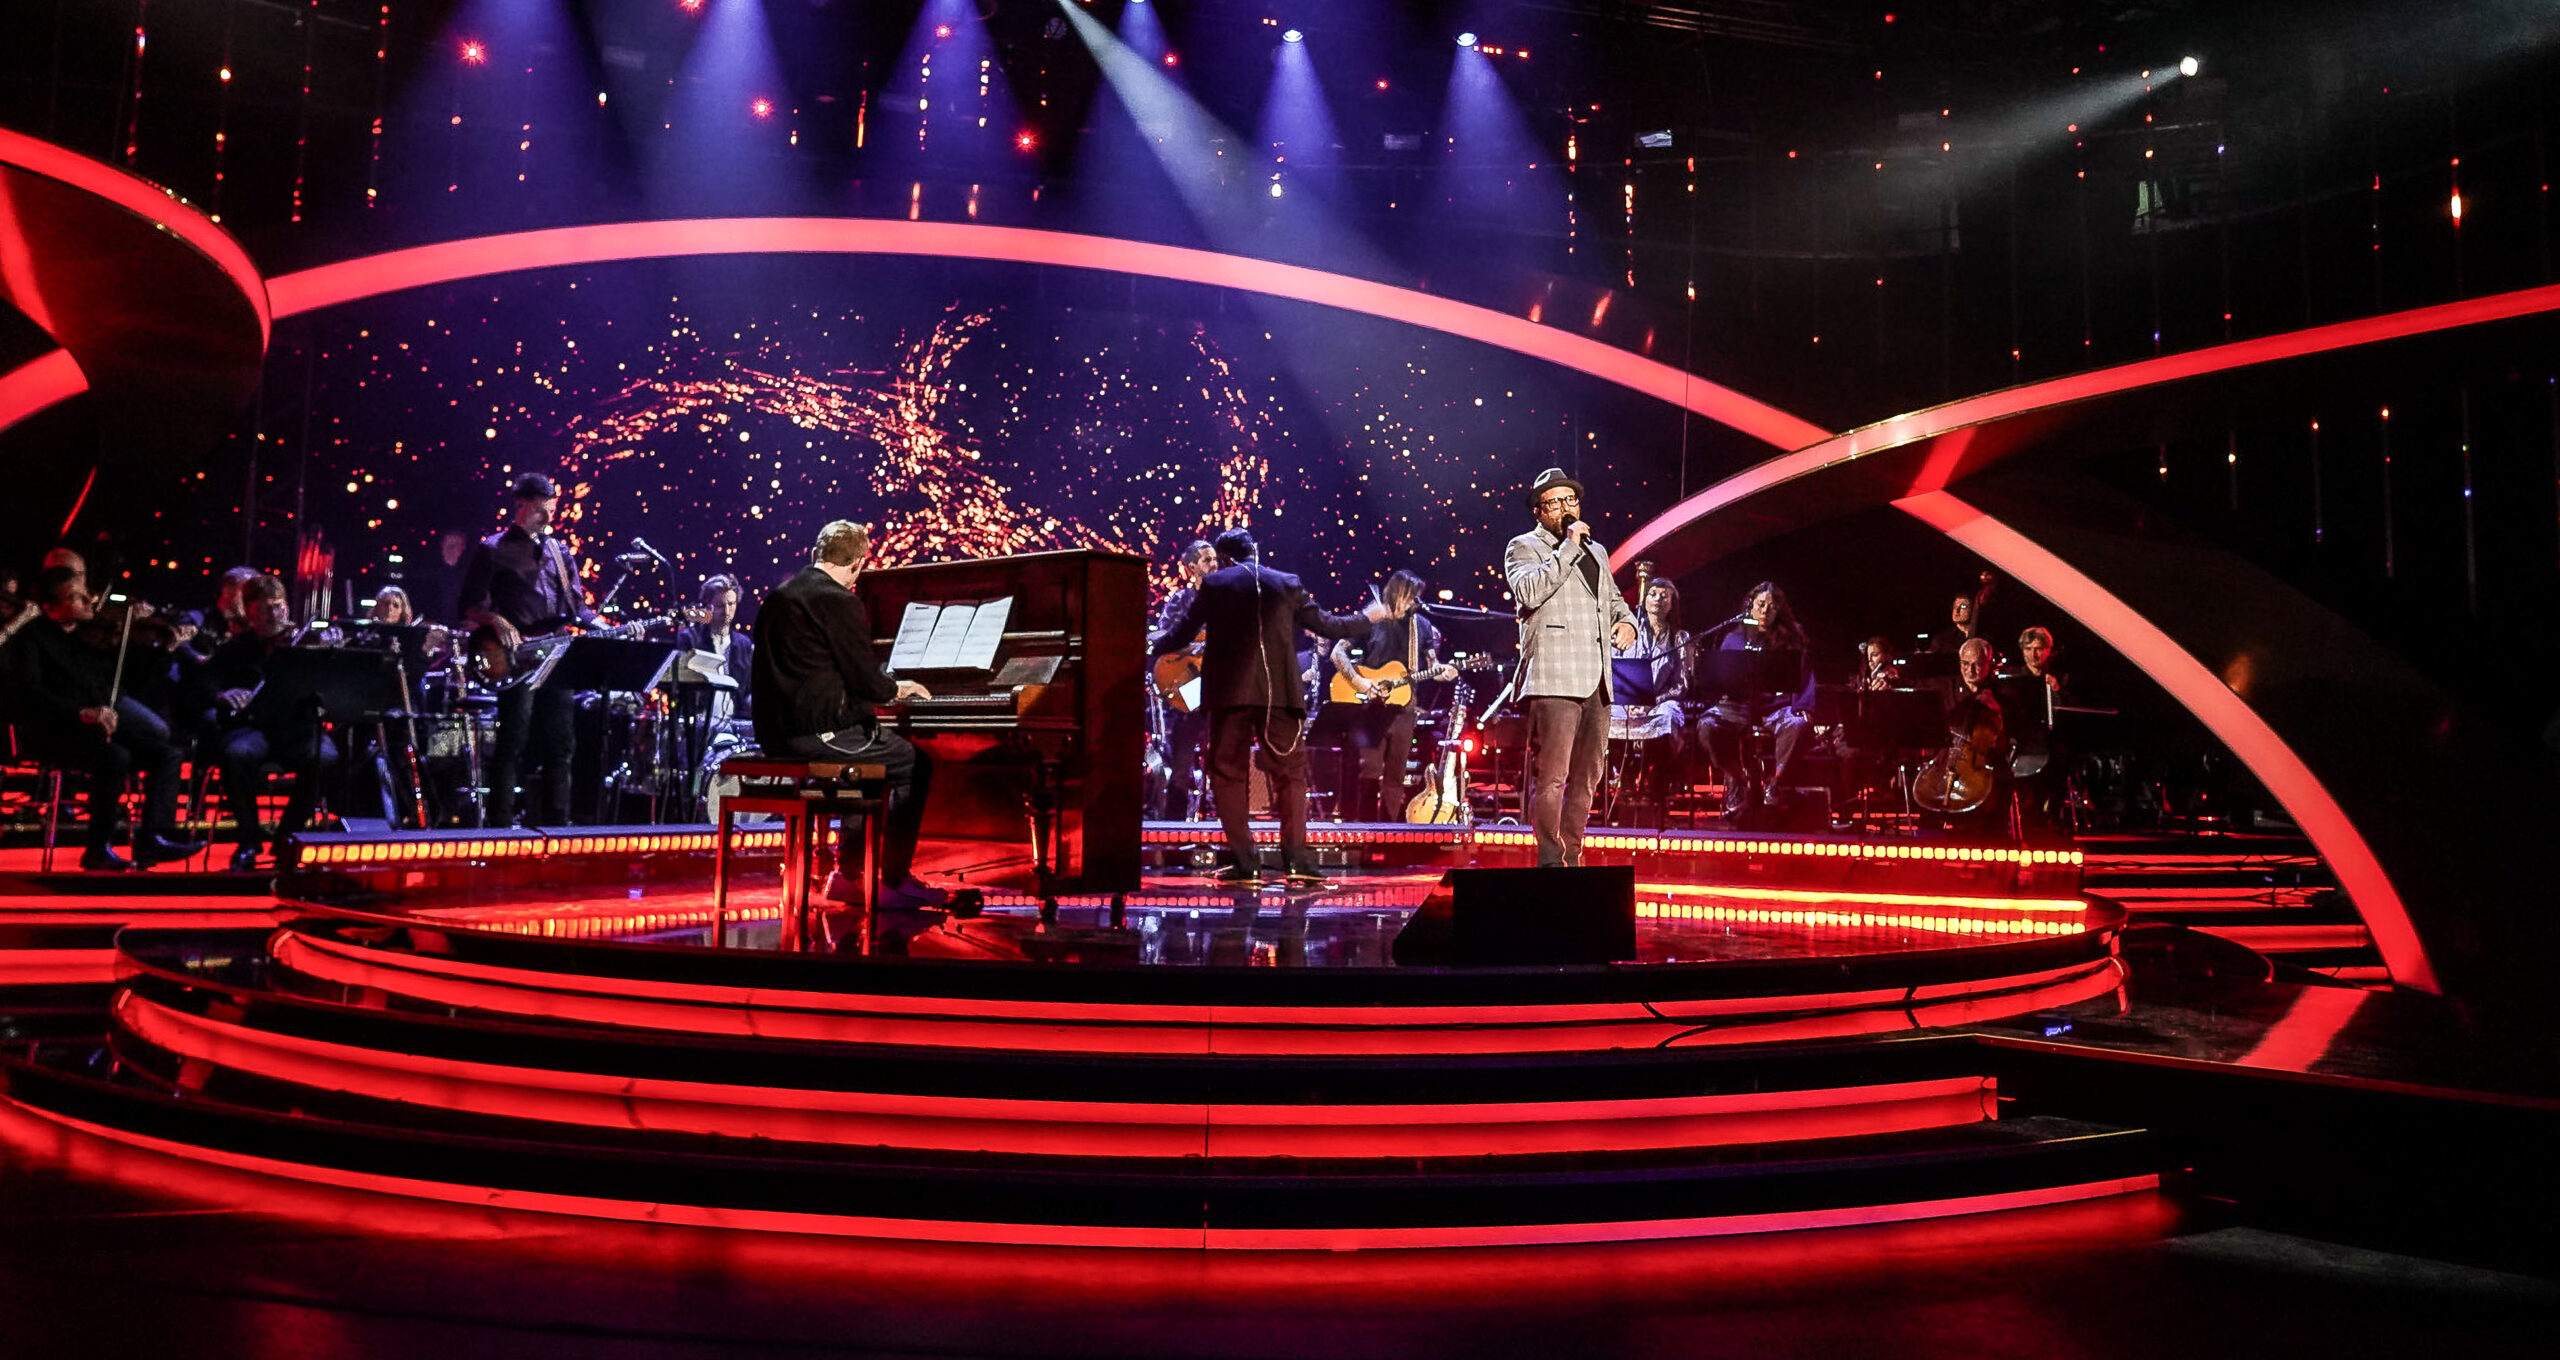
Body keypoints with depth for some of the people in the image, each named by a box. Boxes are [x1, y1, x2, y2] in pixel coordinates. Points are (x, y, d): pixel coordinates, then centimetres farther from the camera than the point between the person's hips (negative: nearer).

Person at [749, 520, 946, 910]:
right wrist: (898, 688, 9)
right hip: (819, 731, -9)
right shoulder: (840, 601, -13)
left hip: (777, 732, 9)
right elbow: (867, 680, -14)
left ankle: (847, 874, 25)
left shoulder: (777, 596, 13)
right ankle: (895, 882, 5)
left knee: (870, 762, 28)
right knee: (916, 765, 5)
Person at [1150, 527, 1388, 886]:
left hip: (1230, 692, -1)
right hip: (1279, 693, 2)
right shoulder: (1288, 584, 9)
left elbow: (1182, 633, 4)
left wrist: (1152, 647, 23)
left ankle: (1244, 861, 1)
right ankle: (1296, 858, -1)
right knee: (1290, 773, 8)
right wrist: (1368, 618, 30)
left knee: (1228, 774, 6)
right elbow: (1326, 626, 13)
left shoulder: (1213, 584, 4)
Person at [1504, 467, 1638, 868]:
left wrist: (1625, 621, 13)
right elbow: (1529, 592, -16)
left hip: (1597, 683, 7)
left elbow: (1614, 598, 35)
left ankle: (1571, 860, 18)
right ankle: (1549, 862, -8)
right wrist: (1569, 548, -13)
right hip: (1553, 680, -7)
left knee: (1587, 778, 10)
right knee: (1551, 777, -12)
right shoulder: (1524, 547, 3)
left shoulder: (1596, 551, 23)